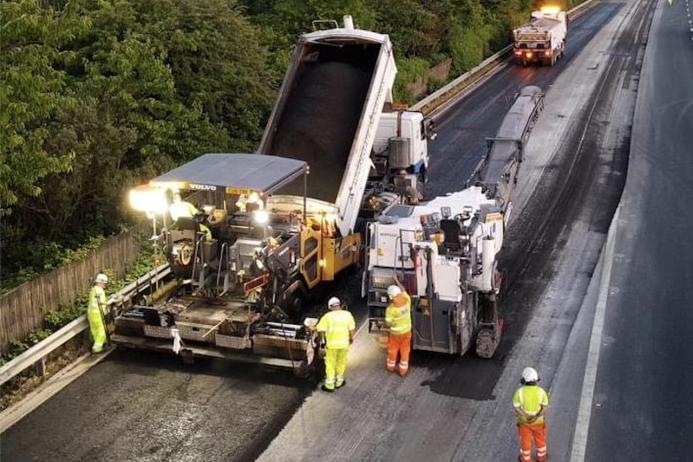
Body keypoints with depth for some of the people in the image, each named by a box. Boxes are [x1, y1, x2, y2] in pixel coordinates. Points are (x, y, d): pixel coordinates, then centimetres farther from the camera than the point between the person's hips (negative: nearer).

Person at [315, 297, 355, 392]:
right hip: (344, 344, 2)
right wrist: (351, 338, 16)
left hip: (331, 344, -2)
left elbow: (321, 330, -12)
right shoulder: (347, 314, -3)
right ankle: (339, 382, 32)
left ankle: (330, 385, 15)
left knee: (330, 365, 10)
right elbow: (351, 329, -1)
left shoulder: (327, 316, -8)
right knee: (341, 363, 19)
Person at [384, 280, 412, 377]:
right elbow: (403, 290, 6)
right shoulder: (407, 300, -16)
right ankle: (403, 371, 29)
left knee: (393, 350, 21)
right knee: (405, 351, 18)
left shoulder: (391, 308, -29)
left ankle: (391, 367, 42)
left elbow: (388, 324, -22)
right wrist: (396, 280, 17)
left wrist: (385, 324, 2)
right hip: (407, 331, 3)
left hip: (395, 333, -3)